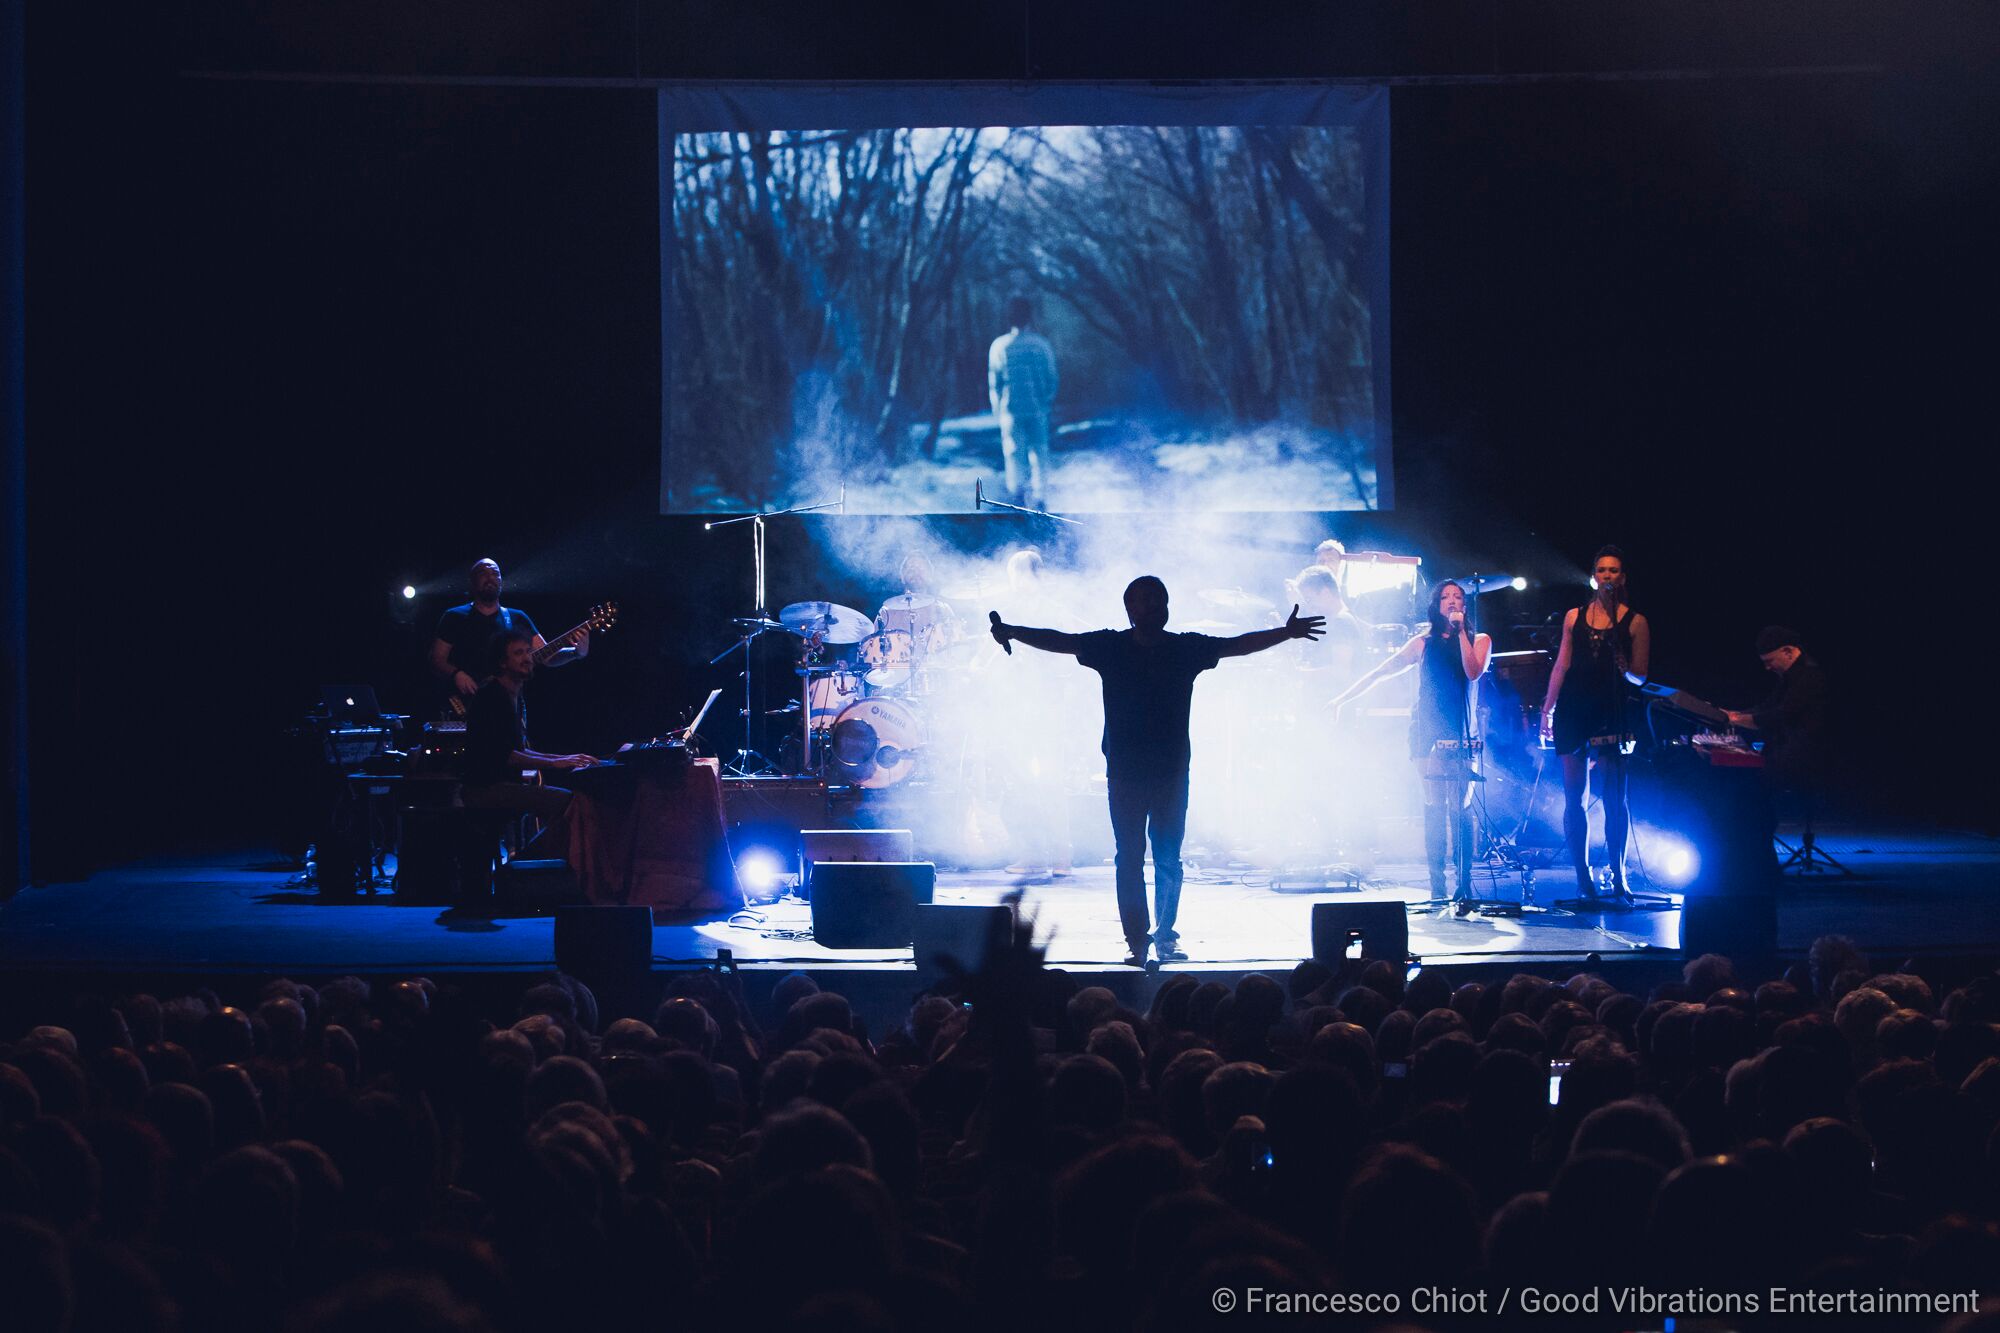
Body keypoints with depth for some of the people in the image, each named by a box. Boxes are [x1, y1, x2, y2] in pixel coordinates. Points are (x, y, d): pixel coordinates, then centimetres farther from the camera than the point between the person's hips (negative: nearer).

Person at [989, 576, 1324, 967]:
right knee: (1129, 859, -2)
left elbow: (1239, 644, 5)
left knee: (1169, 859, 3)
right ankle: (1137, 940, 2)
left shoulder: (1187, 649, 4)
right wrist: (1013, 631, -20)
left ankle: (1166, 935, 14)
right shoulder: (1110, 647, 0)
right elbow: (1058, 641, -6)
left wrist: (1286, 632, -4)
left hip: (1172, 773, 1)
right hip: (1125, 773, -1)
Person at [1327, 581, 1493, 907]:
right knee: (1434, 807, -5)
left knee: (1459, 808, -10)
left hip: (1459, 734, -1)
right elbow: (1380, 672, 15)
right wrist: (1342, 698, 11)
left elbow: (1474, 672, -8)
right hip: (1427, 733, 1)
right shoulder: (1424, 643, 14)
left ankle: (1464, 888, -10)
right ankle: (1437, 888, -4)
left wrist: (1460, 631, -7)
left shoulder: (1478, 640, 12)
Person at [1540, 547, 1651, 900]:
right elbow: (1561, 666, 13)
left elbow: (1640, 677, 5)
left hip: (1610, 713, -2)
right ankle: (1583, 878, 4)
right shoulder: (1574, 617, 12)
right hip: (1573, 712, 2)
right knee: (1573, 795, -1)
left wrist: (1625, 668, -17)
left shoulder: (1634, 621, 5)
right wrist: (1547, 709, 7)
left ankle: (1618, 876, 3)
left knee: (1613, 796, -6)